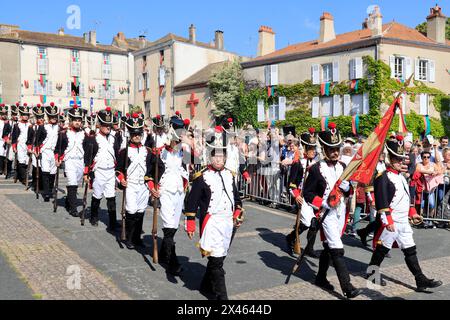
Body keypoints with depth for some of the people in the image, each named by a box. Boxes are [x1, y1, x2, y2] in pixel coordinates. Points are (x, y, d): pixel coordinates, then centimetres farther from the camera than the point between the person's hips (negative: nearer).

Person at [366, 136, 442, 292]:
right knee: (383, 248, 5)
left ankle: (421, 280, 10)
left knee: (410, 250, 8)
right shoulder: (383, 177, -15)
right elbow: (381, 200, -20)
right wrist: (387, 220, -23)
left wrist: (412, 212, 19)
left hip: (404, 221, 9)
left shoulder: (401, 176, 15)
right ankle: (372, 272, 22)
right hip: (391, 222, -8)